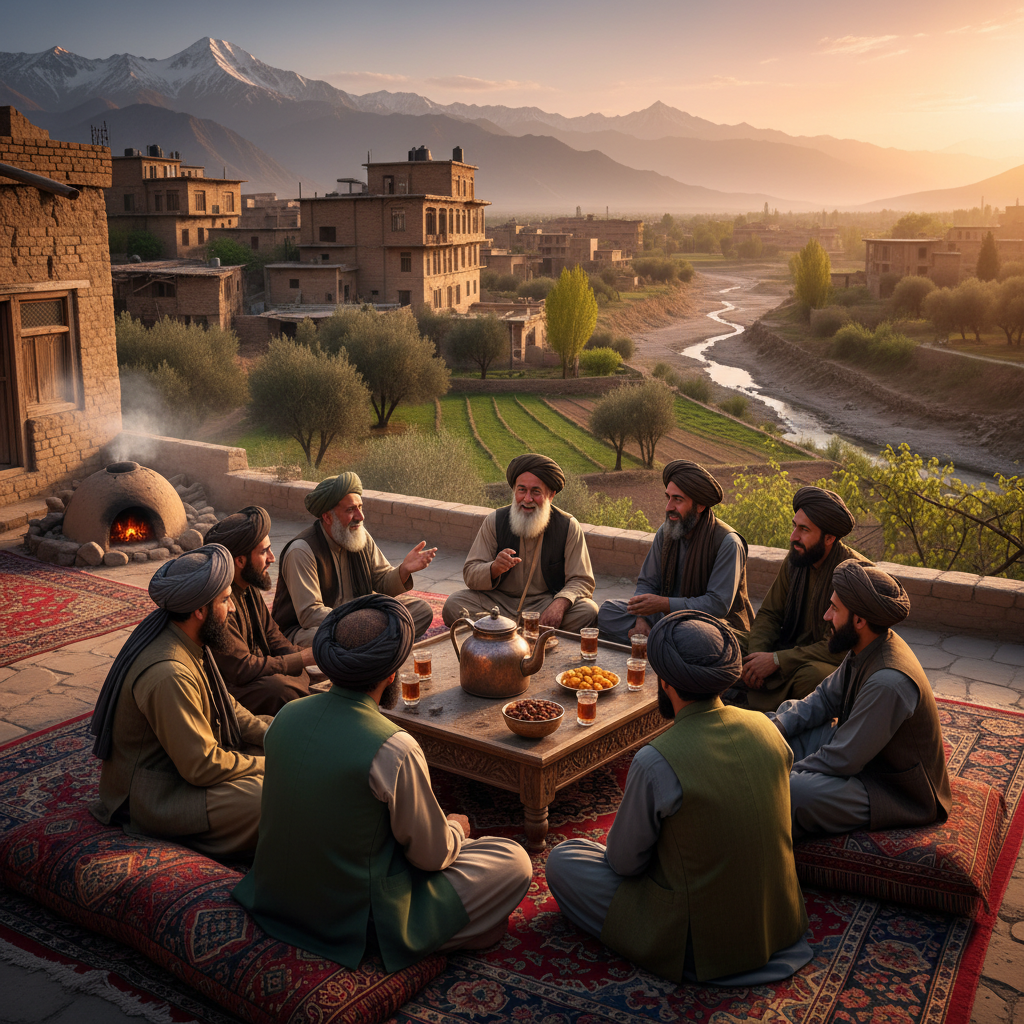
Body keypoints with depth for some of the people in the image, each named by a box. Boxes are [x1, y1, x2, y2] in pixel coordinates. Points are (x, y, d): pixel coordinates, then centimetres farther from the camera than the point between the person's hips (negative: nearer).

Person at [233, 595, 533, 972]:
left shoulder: (287, 715, -7)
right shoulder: (394, 749, -27)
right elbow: (433, 855, -13)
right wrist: (456, 828, 11)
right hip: (353, 920, -7)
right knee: (514, 860, 2)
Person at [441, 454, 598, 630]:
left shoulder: (568, 527, -4)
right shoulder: (495, 521, -2)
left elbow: (582, 580, -4)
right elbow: (470, 575, -4)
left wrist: (560, 603, -27)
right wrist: (495, 568, -28)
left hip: (546, 602, 0)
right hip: (498, 601, 1)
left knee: (588, 612, -29)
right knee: (453, 605, -24)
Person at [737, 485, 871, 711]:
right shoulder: (796, 558, 1)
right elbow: (768, 613, 7)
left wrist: (777, 660, -25)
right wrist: (757, 655, -14)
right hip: (791, 649, 6)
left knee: (810, 676, -39)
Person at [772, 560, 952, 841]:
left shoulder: (888, 682, -34)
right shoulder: (864, 650, -4)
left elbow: (843, 761, -29)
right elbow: (826, 699, 10)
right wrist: (778, 726, -5)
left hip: (894, 793, -10)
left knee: (790, 793, -32)